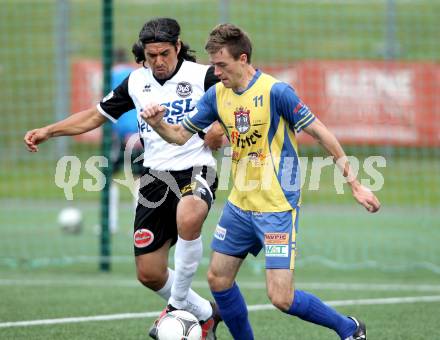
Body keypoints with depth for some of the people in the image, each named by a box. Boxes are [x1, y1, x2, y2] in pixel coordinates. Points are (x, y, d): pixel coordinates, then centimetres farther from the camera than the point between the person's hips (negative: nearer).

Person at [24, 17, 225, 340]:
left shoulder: (203, 75, -4)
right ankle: (204, 313, 27)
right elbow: (96, 114, 19)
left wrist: (219, 129, -13)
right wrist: (48, 131, 11)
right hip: (156, 177, 5)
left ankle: (178, 303, -20)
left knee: (187, 219, -40)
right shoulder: (136, 82, 9)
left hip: (195, 171, -5)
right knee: (149, 273, 2)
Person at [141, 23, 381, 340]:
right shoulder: (217, 95, 3)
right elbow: (181, 135, 12)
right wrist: (158, 124, -11)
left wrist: (355, 184, -12)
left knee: (281, 297, -12)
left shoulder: (275, 91, -17)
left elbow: (320, 133, -13)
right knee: (218, 279, 8)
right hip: (240, 204, 7)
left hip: (278, 208, -7)